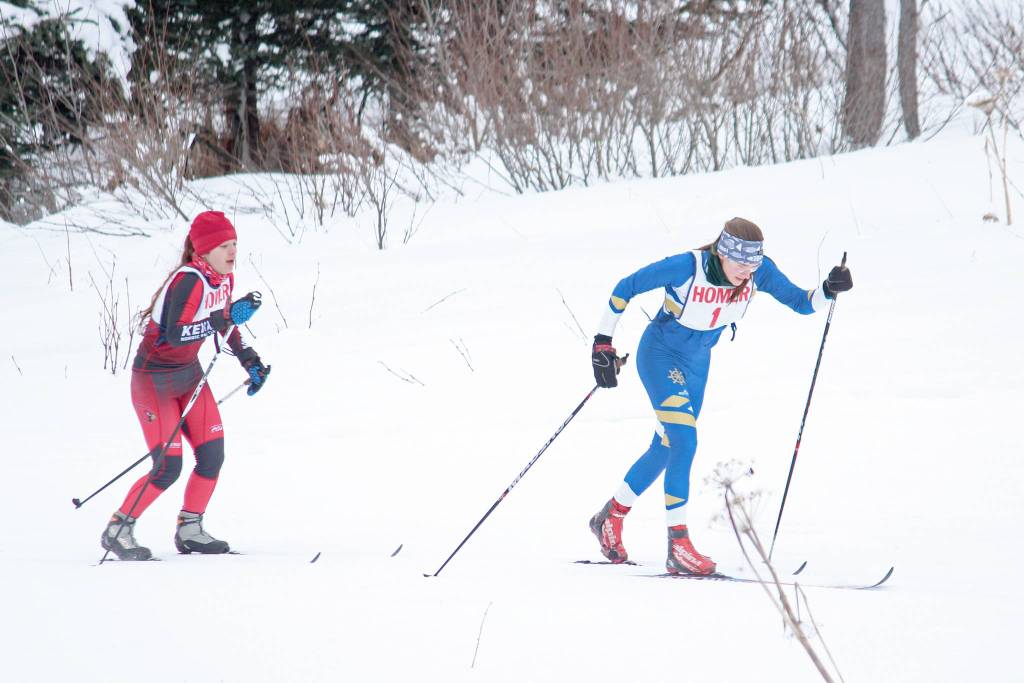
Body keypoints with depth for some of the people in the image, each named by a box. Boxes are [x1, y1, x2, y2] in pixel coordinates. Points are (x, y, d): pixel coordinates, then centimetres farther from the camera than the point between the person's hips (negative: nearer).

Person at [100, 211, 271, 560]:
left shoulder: (224, 277, 1)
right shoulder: (188, 280, -26)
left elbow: (225, 324, 18)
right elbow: (175, 334, -35)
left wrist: (250, 361, 11)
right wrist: (227, 317, -36)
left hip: (189, 374, 8)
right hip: (154, 379, -8)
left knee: (212, 456, 0)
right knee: (167, 468, -9)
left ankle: (189, 531, 15)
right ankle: (117, 530, 8)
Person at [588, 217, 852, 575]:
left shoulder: (760, 272, -17)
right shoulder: (687, 267, -30)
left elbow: (800, 302, -9)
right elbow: (625, 289, -20)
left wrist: (828, 290, -31)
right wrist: (603, 343, -19)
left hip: (696, 364, 6)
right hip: (660, 354, -6)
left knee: (665, 449, 16)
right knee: (684, 441, -21)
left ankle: (611, 517, 38)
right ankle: (678, 546, -19)